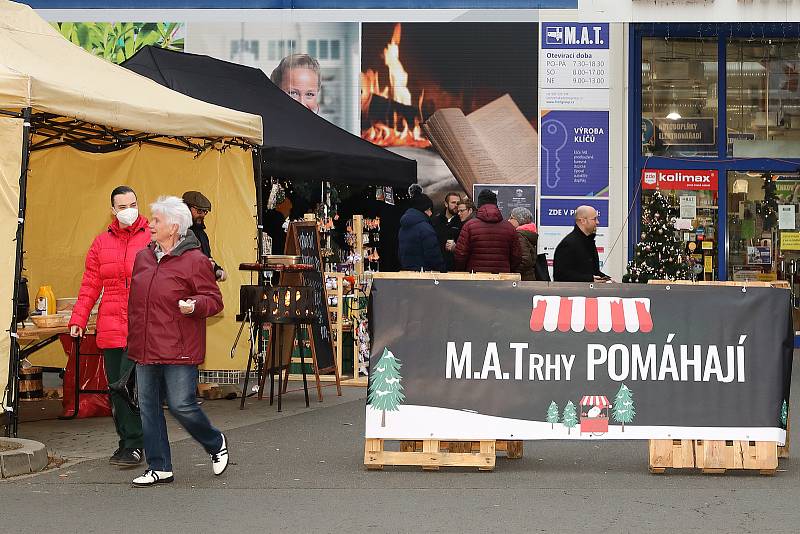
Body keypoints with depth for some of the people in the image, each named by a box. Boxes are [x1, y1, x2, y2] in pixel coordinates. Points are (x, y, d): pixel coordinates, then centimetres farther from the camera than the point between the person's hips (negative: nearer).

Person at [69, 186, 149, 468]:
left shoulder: (152, 240, 2)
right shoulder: (101, 243, 13)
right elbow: (90, 285, 13)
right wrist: (78, 319, 3)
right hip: (110, 328, 4)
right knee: (116, 388, 7)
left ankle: (134, 446, -4)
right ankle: (126, 441, 17)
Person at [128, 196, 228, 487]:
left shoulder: (194, 260, -8)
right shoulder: (143, 258, 13)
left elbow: (214, 299, -5)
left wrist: (194, 305, -26)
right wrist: (133, 337, 21)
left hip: (179, 351, -7)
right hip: (145, 349, 7)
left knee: (181, 405, -7)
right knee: (148, 408, 7)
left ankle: (216, 444, 20)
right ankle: (159, 468, 15)